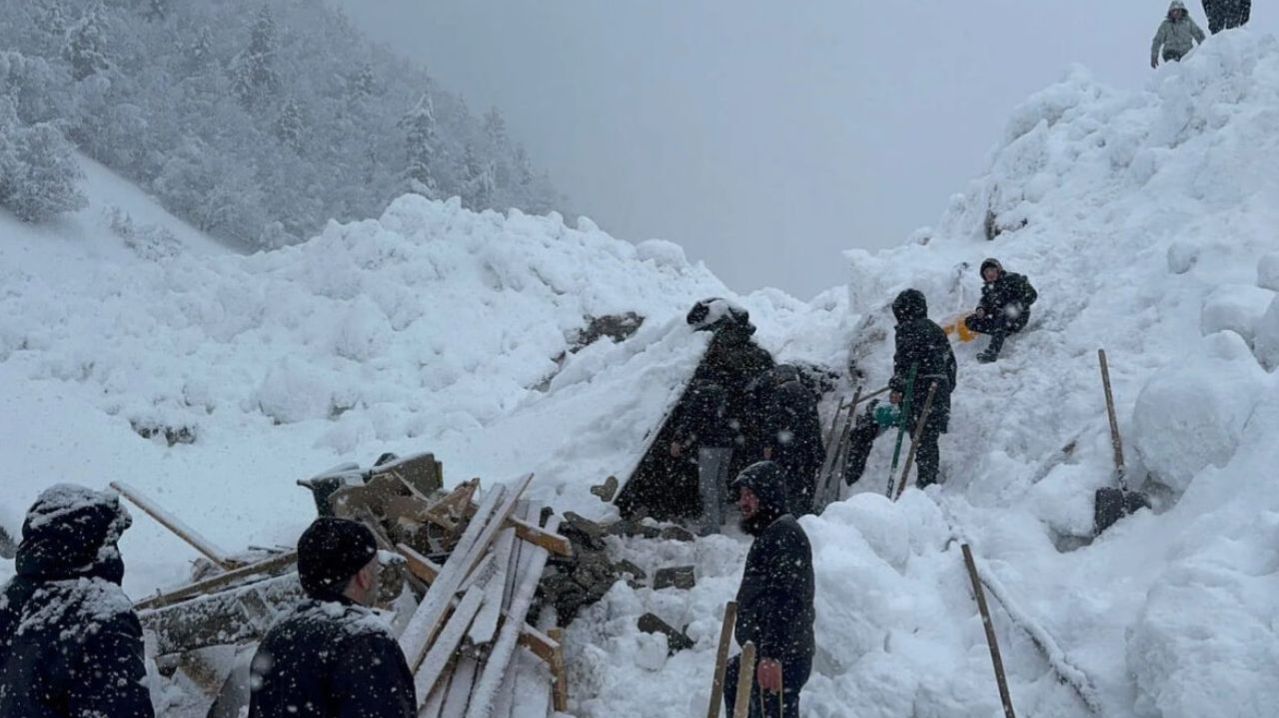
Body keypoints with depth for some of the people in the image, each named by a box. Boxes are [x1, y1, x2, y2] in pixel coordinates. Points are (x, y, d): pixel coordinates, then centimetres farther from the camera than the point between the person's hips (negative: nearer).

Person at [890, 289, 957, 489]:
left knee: (921, 438, -9)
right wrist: (948, 387, 30)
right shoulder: (936, 329, 20)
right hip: (940, 389, 8)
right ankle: (931, 480, 17)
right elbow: (950, 361, 23)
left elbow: (904, 360, -18)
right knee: (930, 439, 14)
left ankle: (925, 481, -13)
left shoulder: (908, 329, -6)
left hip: (919, 391, -8)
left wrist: (896, 387, -21)